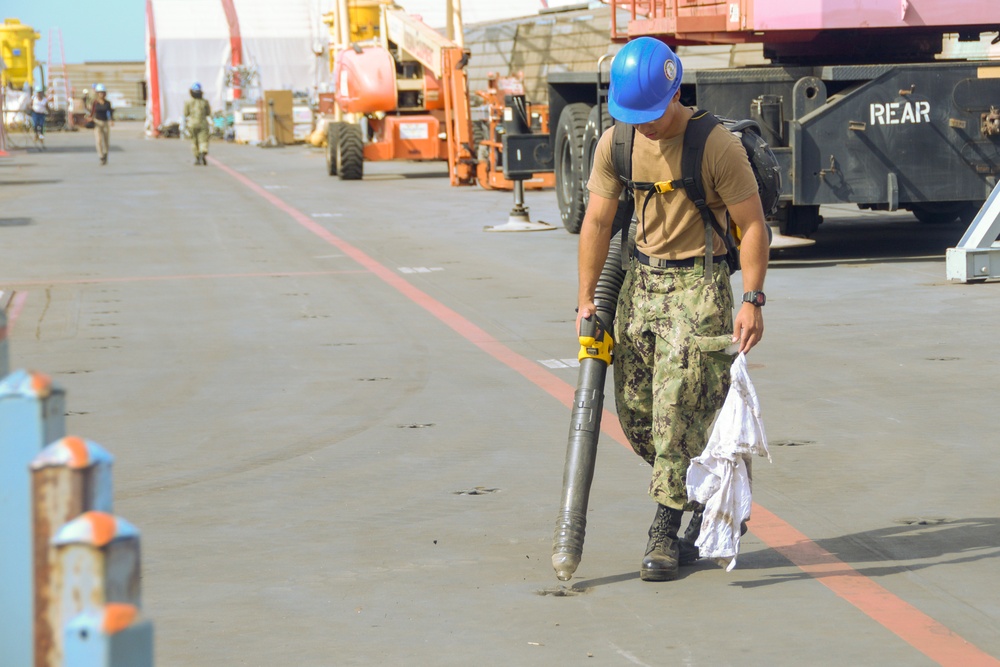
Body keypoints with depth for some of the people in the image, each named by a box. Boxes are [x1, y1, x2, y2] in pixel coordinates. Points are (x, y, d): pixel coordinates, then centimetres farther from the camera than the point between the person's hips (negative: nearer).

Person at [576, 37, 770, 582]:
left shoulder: (716, 145, -17)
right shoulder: (615, 143, -1)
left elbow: (753, 225, -12)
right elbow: (598, 221, 4)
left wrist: (752, 301, -18)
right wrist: (587, 299, 2)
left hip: (698, 285, -6)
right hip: (641, 279, 6)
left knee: (678, 406, -11)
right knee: (633, 408, 7)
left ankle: (666, 531, -3)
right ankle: (700, 493, 28)